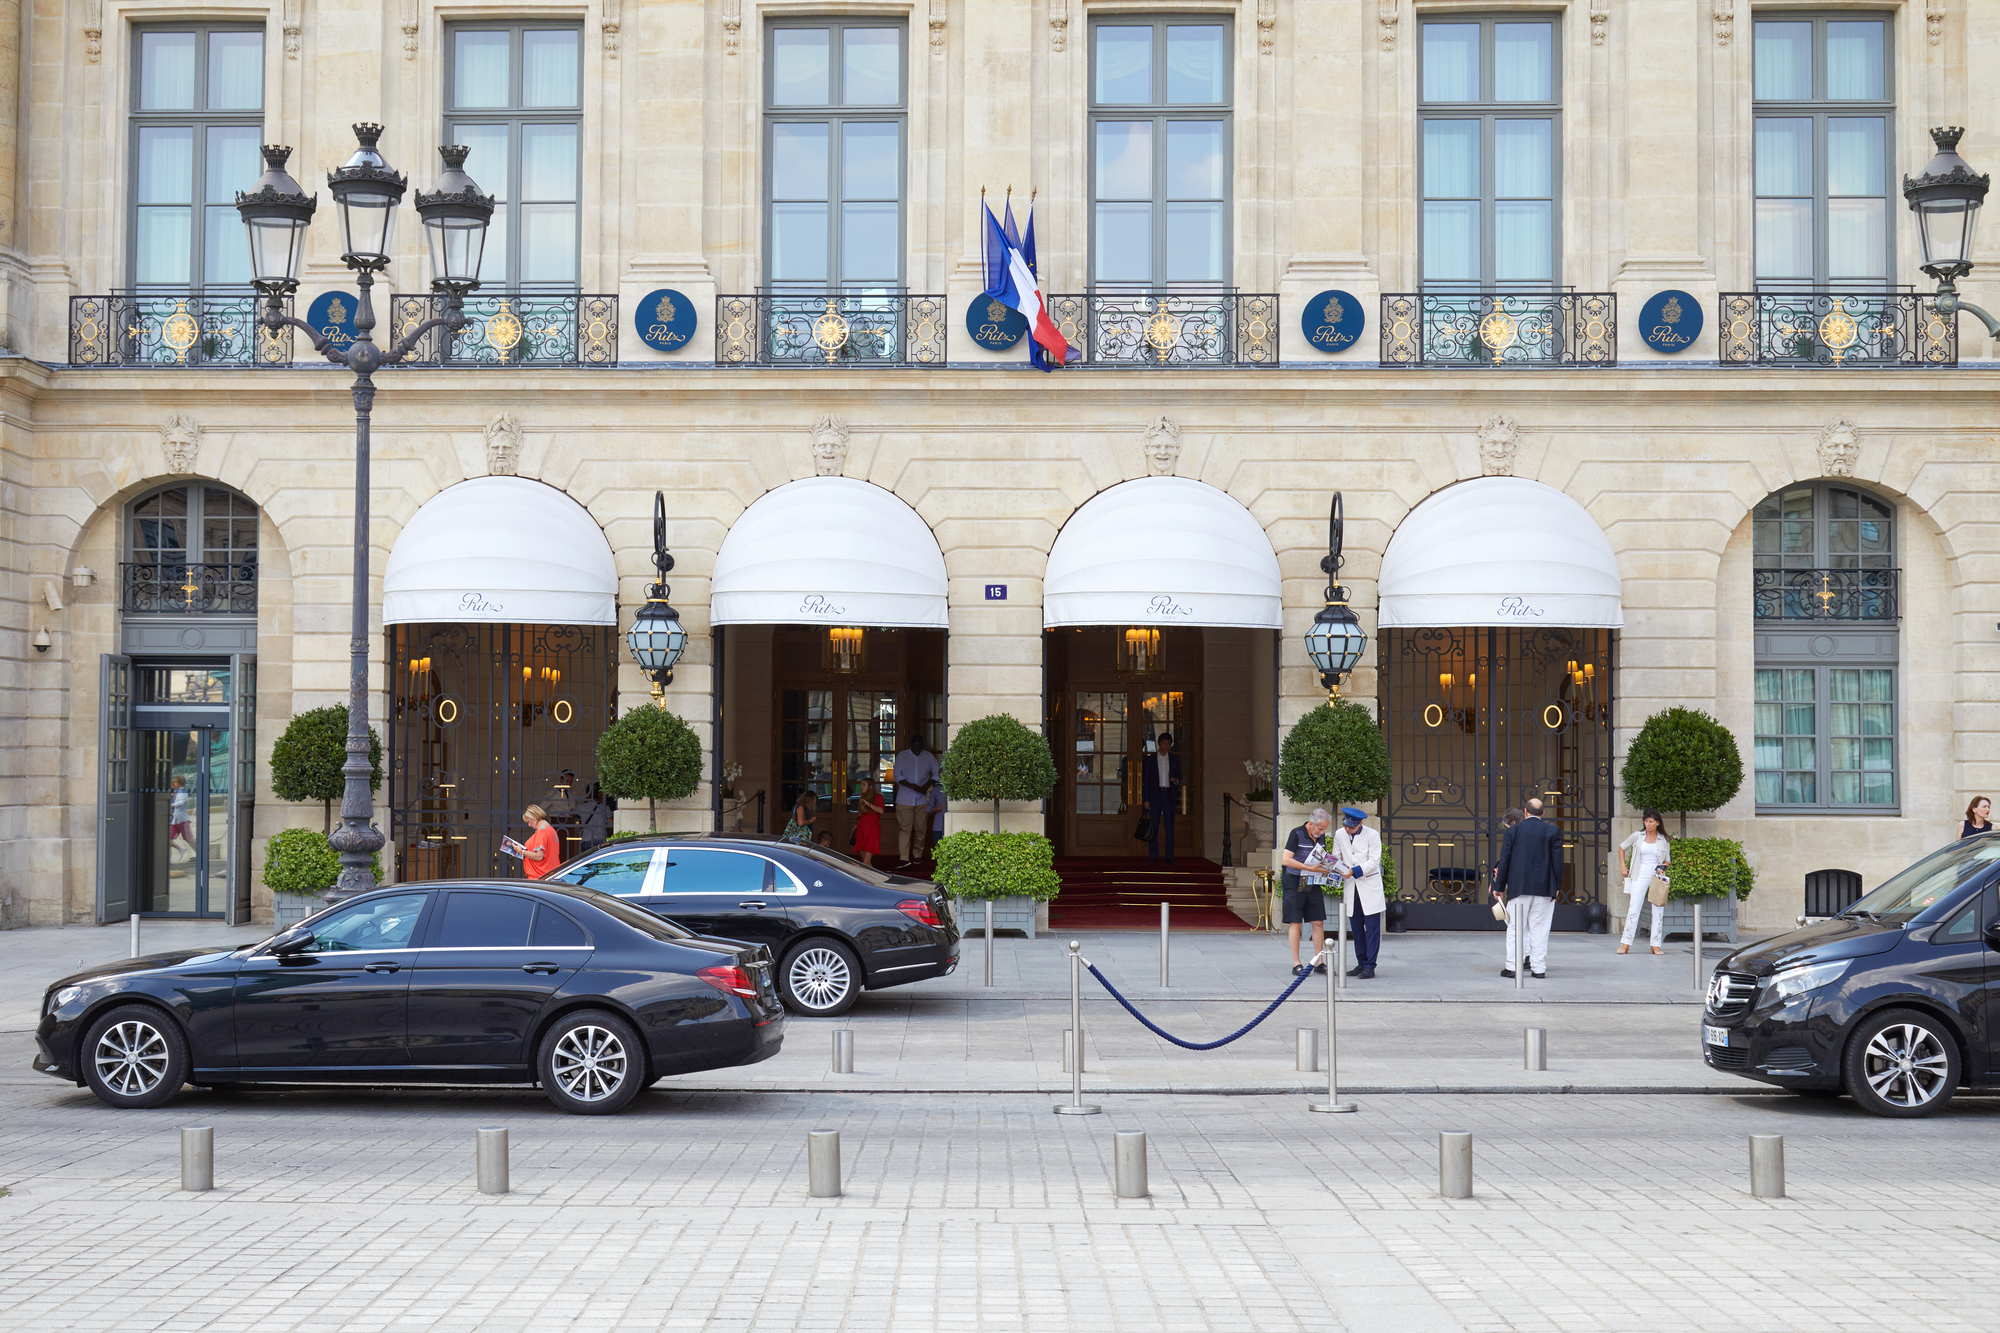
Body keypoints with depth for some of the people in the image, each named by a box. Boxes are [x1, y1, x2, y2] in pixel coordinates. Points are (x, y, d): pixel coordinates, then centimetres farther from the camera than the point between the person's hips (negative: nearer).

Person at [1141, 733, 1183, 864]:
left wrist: (1176, 780, -10)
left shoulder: (1175, 759, 11)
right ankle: (1153, 855, 5)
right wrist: (1146, 799, -2)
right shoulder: (1150, 759, 6)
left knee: (1169, 826, -2)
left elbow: (1179, 775, 15)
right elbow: (1147, 780, 4)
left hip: (1169, 794, 1)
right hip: (1155, 794, -1)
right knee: (1153, 826, -1)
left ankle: (1169, 856, 1)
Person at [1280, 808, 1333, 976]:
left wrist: (1325, 867, 0)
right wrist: (1311, 868, -22)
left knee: (1318, 922, 3)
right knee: (1295, 923, -2)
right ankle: (1296, 964, 1)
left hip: (1314, 884, 6)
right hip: (1295, 884, -6)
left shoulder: (1321, 836, 9)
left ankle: (1319, 963, 8)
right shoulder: (1297, 834, -11)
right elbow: (1286, 860, -19)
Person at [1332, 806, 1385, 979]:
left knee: (1372, 928, -6)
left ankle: (1370, 966, -6)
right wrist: (1335, 866, -7)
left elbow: (1374, 861, -12)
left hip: (1370, 886, -5)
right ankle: (1361, 963, 15)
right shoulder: (1340, 835, 5)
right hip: (1352, 887, 5)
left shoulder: (1372, 835, -9)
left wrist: (1354, 871, -22)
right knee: (1356, 928, 7)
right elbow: (1336, 857, 16)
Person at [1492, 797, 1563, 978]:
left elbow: (1504, 861, 2)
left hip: (1519, 888, 0)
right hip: (1544, 888, 1)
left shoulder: (1513, 831, 0)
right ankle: (1538, 968, 4)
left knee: (1516, 928, 5)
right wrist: (1556, 887, 6)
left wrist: (1499, 887, 9)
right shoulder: (1553, 832, 0)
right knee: (1539, 929, 5)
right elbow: (1558, 862, -1)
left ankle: (1512, 966, 3)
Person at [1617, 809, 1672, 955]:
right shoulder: (1637, 836, 2)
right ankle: (1625, 944, -3)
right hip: (1640, 876, -1)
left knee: (1658, 910, 0)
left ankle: (1656, 945, 7)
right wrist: (1623, 866, 7)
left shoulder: (1663, 840, 4)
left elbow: (1667, 860, 12)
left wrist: (1663, 867, -11)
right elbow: (1622, 847, 15)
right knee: (1633, 909, -5)